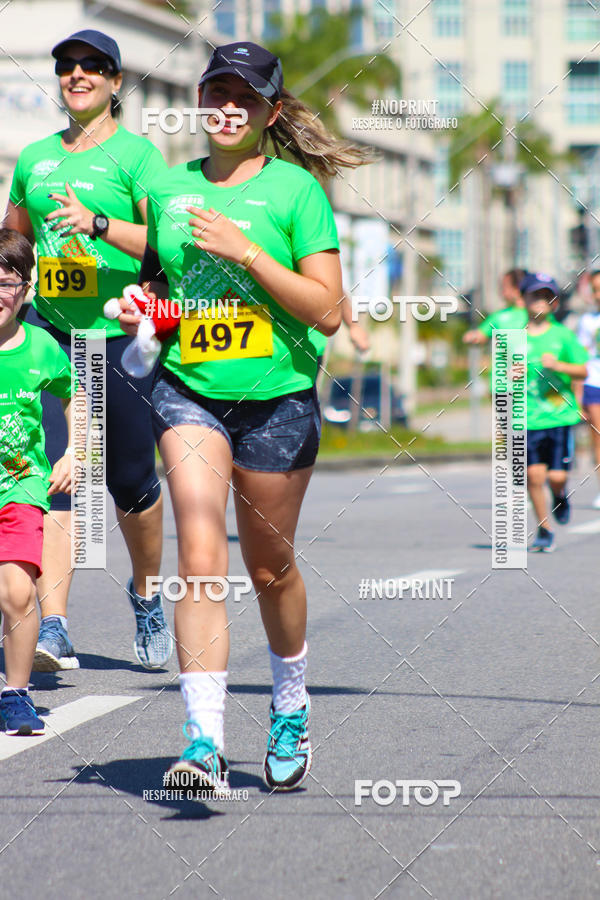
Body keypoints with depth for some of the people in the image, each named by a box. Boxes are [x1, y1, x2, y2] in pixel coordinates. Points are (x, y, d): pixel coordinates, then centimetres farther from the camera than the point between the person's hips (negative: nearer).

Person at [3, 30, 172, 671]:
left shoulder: (136, 154, -2)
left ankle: (146, 595, 32)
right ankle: (53, 629, -15)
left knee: (130, 484, 5)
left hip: (120, 332, -3)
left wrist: (97, 224, -26)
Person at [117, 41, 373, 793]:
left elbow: (328, 311, -9)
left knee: (269, 568, 11)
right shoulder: (168, 189, 8)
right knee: (200, 553, -16)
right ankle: (205, 742, -22)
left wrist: (245, 252, -17)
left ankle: (290, 708, 38)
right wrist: (137, 307, 1)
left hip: (277, 398, -2)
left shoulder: (295, 189, -4)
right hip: (188, 391, 2)